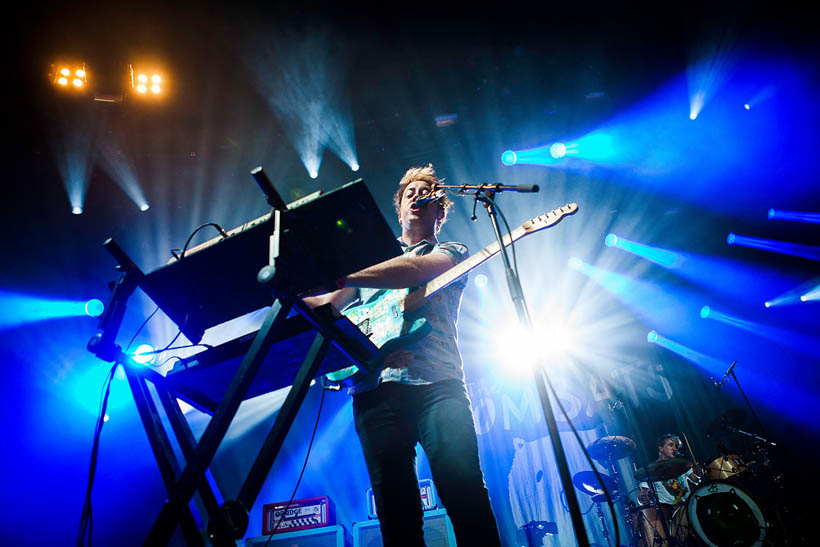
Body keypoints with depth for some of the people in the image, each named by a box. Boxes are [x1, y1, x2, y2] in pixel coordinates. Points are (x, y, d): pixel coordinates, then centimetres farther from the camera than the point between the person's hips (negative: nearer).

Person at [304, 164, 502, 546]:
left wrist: (340, 275, -19)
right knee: (395, 506, -2)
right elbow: (334, 302, 20)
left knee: (464, 490, -12)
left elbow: (416, 269, -8)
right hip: (374, 385, 3)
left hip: (436, 381, -2)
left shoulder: (451, 252, 17)